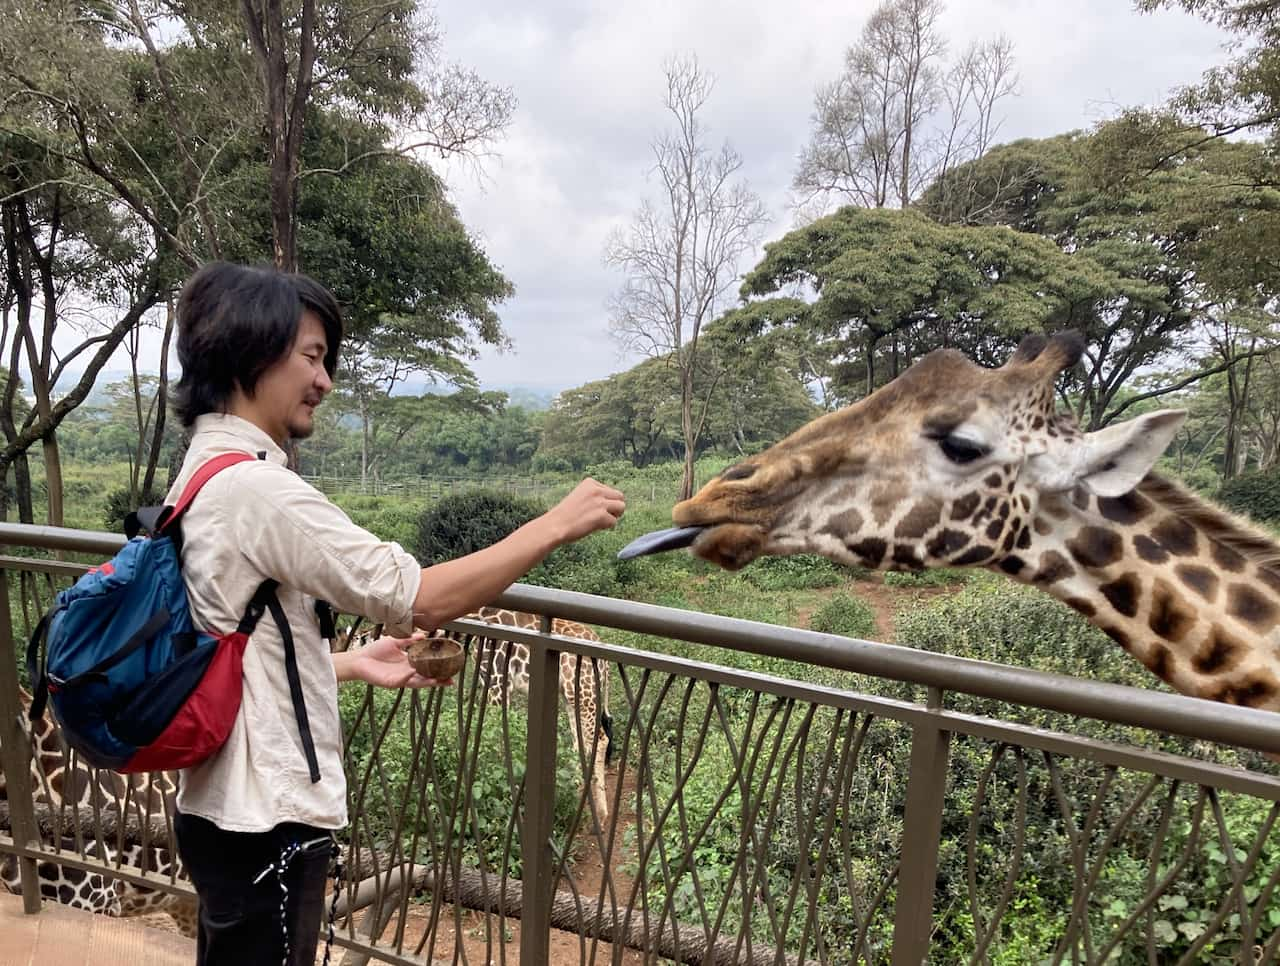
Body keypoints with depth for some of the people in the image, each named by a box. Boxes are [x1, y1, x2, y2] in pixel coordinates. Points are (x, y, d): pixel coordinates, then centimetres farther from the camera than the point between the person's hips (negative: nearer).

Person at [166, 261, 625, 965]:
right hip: (267, 818, -9)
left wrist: (357, 663, 7)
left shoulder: (204, 474, 7)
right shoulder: (255, 487, -24)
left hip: (226, 805, 9)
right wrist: (557, 524, -19)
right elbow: (421, 599, -26)